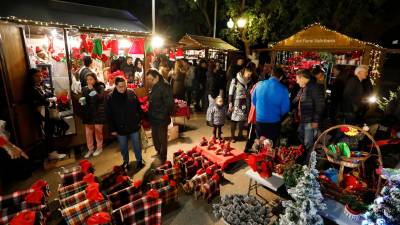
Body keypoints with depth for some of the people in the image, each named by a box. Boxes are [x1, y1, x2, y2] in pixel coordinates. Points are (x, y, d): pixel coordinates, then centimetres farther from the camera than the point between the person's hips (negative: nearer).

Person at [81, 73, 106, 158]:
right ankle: (90, 149, 20)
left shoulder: (100, 87, -4)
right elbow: (83, 100, 16)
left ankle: (99, 148, 23)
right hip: (88, 113, 4)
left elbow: (100, 98, -19)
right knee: (88, 132, 5)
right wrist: (82, 101, -6)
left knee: (98, 131, 5)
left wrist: (92, 89, -20)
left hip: (98, 113, -3)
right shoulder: (85, 89, 7)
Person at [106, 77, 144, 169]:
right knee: (123, 147, 17)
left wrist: (139, 120, 4)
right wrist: (112, 129, -6)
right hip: (120, 128, 0)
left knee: (137, 145, 14)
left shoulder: (131, 93, -6)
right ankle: (126, 162, 38)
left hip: (133, 126, 1)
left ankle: (139, 160, 33)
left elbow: (138, 108, 3)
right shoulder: (111, 97, -10)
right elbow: (109, 115, -6)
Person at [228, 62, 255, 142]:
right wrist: (230, 104, -10)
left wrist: (250, 104, 8)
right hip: (236, 103, -4)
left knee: (243, 119, 11)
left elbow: (250, 93, 10)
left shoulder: (249, 81, 4)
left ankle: (240, 135, 29)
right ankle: (232, 136, 16)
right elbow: (231, 93, -8)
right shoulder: (235, 80, -10)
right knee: (234, 120, 2)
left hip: (245, 104, 5)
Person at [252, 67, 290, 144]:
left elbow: (253, 100, 7)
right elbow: (285, 108, -7)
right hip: (274, 121, -2)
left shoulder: (259, 84, -4)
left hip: (259, 120, 3)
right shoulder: (283, 89, -12)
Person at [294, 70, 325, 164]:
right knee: (301, 142, 18)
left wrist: (316, 120, -19)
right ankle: (302, 162, 32)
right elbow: (296, 102, 24)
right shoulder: (302, 89, 15)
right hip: (302, 121, 10)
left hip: (310, 122, -9)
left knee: (308, 144, -1)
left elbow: (320, 105, -18)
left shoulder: (314, 87, -12)